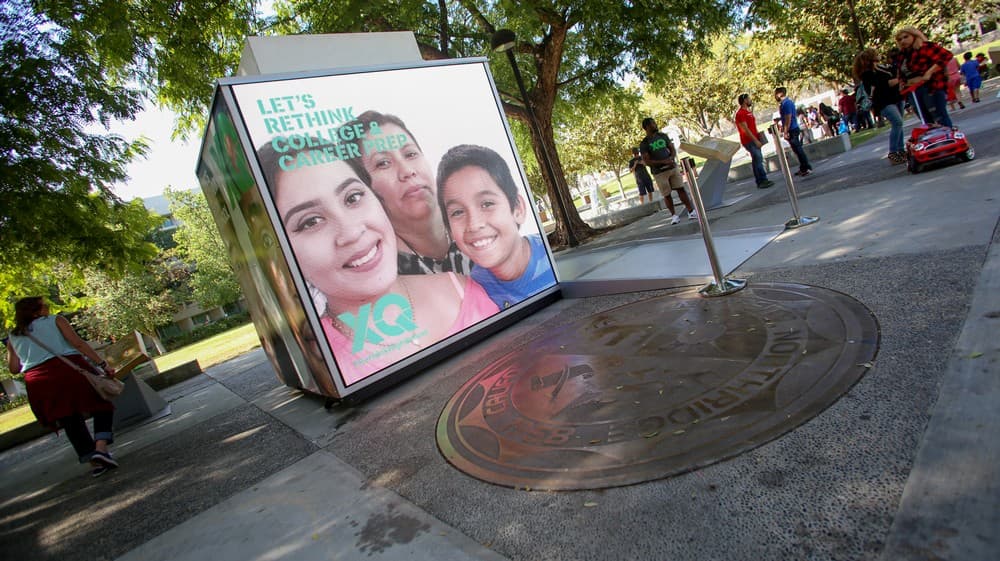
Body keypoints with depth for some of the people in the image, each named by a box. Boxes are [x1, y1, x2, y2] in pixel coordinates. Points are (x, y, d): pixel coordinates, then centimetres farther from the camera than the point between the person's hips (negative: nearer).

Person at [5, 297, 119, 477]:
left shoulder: (13, 337, 20)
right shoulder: (55, 321, 8)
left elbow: (13, 368, 18)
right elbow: (78, 343, -5)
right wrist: (102, 364, -9)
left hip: (37, 380, 4)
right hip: (69, 369, -4)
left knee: (70, 421, 10)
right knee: (102, 405, 8)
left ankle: (93, 461, 3)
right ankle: (101, 447, -14)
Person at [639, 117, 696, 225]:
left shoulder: (663, 136, 8)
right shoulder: (644, 144, -7)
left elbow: (672, 149, 12)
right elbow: (646, 161, -12)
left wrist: (672, 158, -11)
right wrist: (663, 162, -20)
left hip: (672, 167, 3)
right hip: (659, 172, -3)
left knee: (681, 189, -1)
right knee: (667, 195, 2)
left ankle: (691, 211, 3)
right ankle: (674, 215, 16)